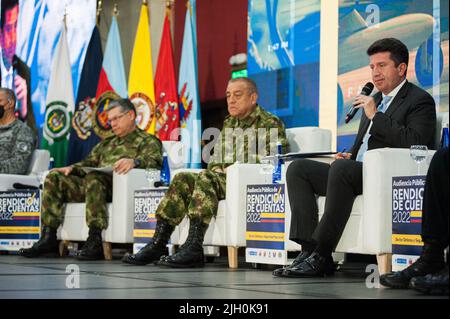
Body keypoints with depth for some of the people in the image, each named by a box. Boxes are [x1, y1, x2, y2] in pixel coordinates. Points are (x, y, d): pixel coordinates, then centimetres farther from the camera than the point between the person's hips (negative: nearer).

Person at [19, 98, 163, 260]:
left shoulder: (147, 141, 12)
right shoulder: (106, 143, 36)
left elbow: (155, 160, -8)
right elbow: (89, 162, 30)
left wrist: (134, 161, -29)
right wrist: (71, 168, 8)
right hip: (91, 186, 7)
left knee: (93, 178, -37)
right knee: (54, 178, -10)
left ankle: (95, 241, -41)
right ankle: (48, 239, -19)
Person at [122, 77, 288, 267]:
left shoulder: (270, 123, -1)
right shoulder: (229, 124, 23)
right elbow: (215, 161, 26)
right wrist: (218, 170, 1)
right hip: (224, 179, 7)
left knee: (205, 178, -31)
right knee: (183, 179, -14)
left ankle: (193, 249, -37)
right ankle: (158, 243, -19)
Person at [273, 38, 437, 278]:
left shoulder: (420, 100, 0)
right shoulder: (374, 100, 26)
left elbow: (415, 143, -18)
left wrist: (375, 116, -14)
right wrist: (350, 156, 8)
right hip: (357, 172, 9)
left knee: (341, 168, -36)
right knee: (297, 168, -5)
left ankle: (321, 255, -32)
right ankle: (309, 249, -19)